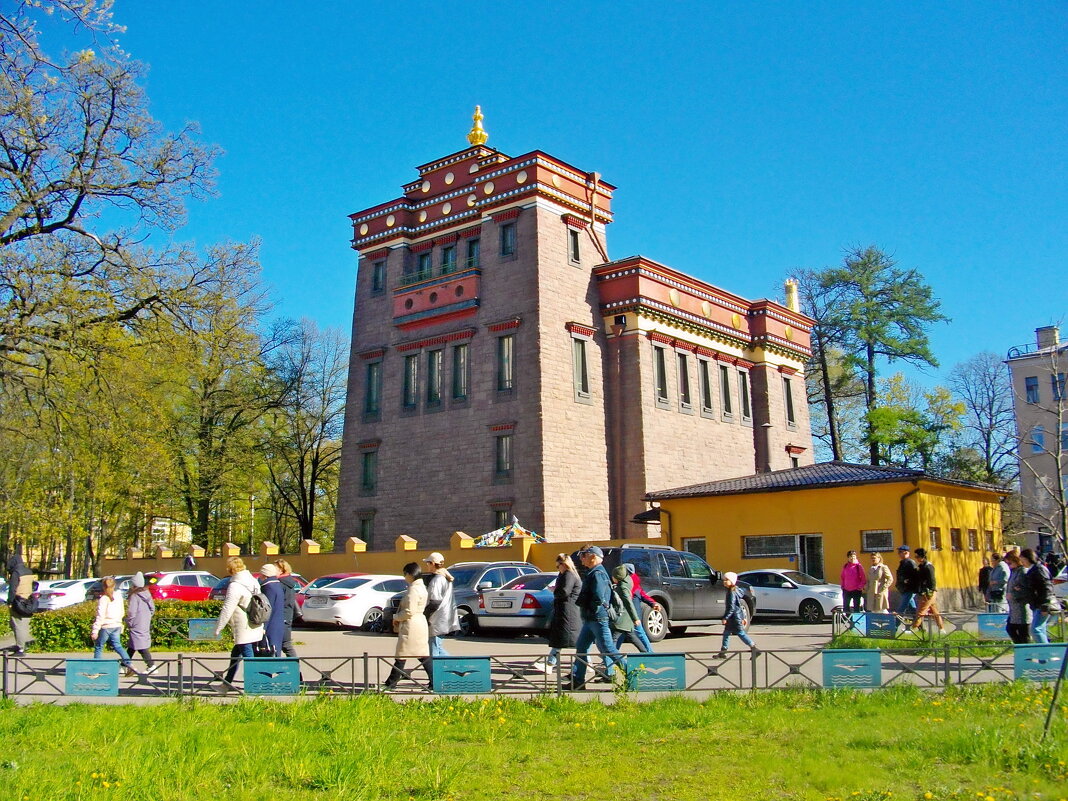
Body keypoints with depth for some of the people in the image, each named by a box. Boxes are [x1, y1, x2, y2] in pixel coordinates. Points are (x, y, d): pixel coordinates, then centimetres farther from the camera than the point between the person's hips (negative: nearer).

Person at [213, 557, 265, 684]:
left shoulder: (235, 586, -17)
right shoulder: (253, 581, 10)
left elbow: (227, 610, -17)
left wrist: (218, 628, -10)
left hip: (244, 629, -9)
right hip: (255, 628, 9)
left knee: (247, 656, -4)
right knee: (235, 654, 20)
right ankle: (227, 683, 31)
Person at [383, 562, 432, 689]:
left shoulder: (414, 590, -18)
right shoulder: (420, 587, 14)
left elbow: (409, 611, -21)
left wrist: (396, 617, -5)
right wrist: (398, 618, 13)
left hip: (411, 626, -10)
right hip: (420, 625, 10)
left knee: (401, 656, -1)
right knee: (423, 655, 10)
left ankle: (391, 682, 7)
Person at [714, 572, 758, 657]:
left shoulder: (732, 592, -17)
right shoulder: (735, 591, 12)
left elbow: (732, 607, -22)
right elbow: (741, 605, 17)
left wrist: (725, 618, -21)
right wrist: (744, 617, 21)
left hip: (735, 617, -10)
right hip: (732, 618, 10)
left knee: (741, 633, -4)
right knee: (726, 634, 11)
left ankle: (754, 649, 1)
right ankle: (722, 653, 15)